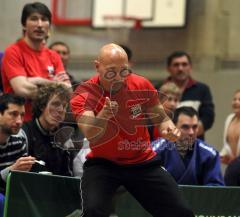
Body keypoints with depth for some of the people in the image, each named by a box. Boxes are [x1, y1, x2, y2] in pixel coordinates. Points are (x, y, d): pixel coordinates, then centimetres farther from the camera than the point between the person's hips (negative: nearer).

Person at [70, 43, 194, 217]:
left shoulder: (141, 85, -9)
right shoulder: (85, 94, -17)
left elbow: (161, 117, 6)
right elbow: (90, 135, -33)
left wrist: (168, 127, -18)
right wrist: (103, 116, -53)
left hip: (143, 162, 3)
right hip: (102, 163, -3)